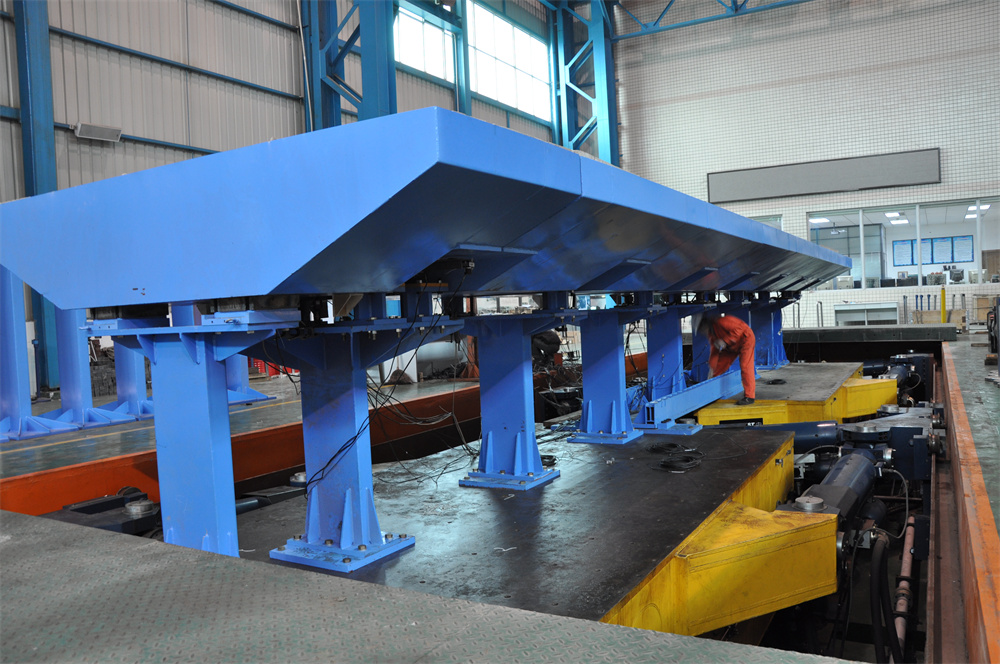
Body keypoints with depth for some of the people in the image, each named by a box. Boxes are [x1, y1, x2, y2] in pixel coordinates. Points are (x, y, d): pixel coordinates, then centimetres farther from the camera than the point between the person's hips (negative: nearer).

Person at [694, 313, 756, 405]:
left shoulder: (720, 322, -30)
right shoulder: (711, 332, -2)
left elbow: (738, 329, -32)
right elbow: (714, 350, 1)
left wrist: (724, 341, -34)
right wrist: (711, 368, -4)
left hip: (745, 339, -9)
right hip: (731, 346, 9)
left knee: (745, 367, -15)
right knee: (721, 364, 7)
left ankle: (749, 397, -14)